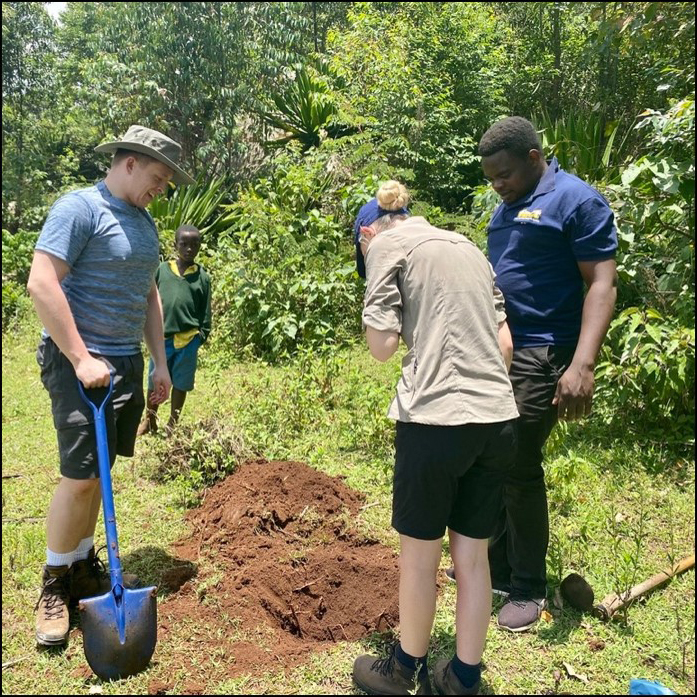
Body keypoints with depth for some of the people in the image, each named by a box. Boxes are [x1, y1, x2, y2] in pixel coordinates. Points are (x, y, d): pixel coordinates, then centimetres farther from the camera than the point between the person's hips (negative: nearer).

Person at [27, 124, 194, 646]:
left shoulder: (144, 222, 14)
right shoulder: (79, 208, -10)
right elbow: (42, 284, -18)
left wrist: (160, 362, 16)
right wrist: (81, 358, -19)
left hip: (127, 362, 8)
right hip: (80, 362, -7)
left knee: (99, 471, 13)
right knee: (80, 475, -6)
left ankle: (84, 567, 27)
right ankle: (55, 583, 13)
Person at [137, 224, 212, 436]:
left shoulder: (202, 276, 2)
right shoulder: (162, 269, 3)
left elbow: (205, 311, 6)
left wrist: (201, 335, 1)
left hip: (188, 339, 0)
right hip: (162, 337, 0)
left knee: (181, 383, 10)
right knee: (155, 381, 12)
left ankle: (173, 423, 26)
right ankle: (149, 420, 30)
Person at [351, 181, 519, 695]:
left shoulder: (388, 243, 3)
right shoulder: (468, 246, 21)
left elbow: (382, 345, -5)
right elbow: (504, 343, 17)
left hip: (436, 419, -6)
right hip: (499, 420, 6)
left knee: (420, 553, 12)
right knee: (473, 553, 16)